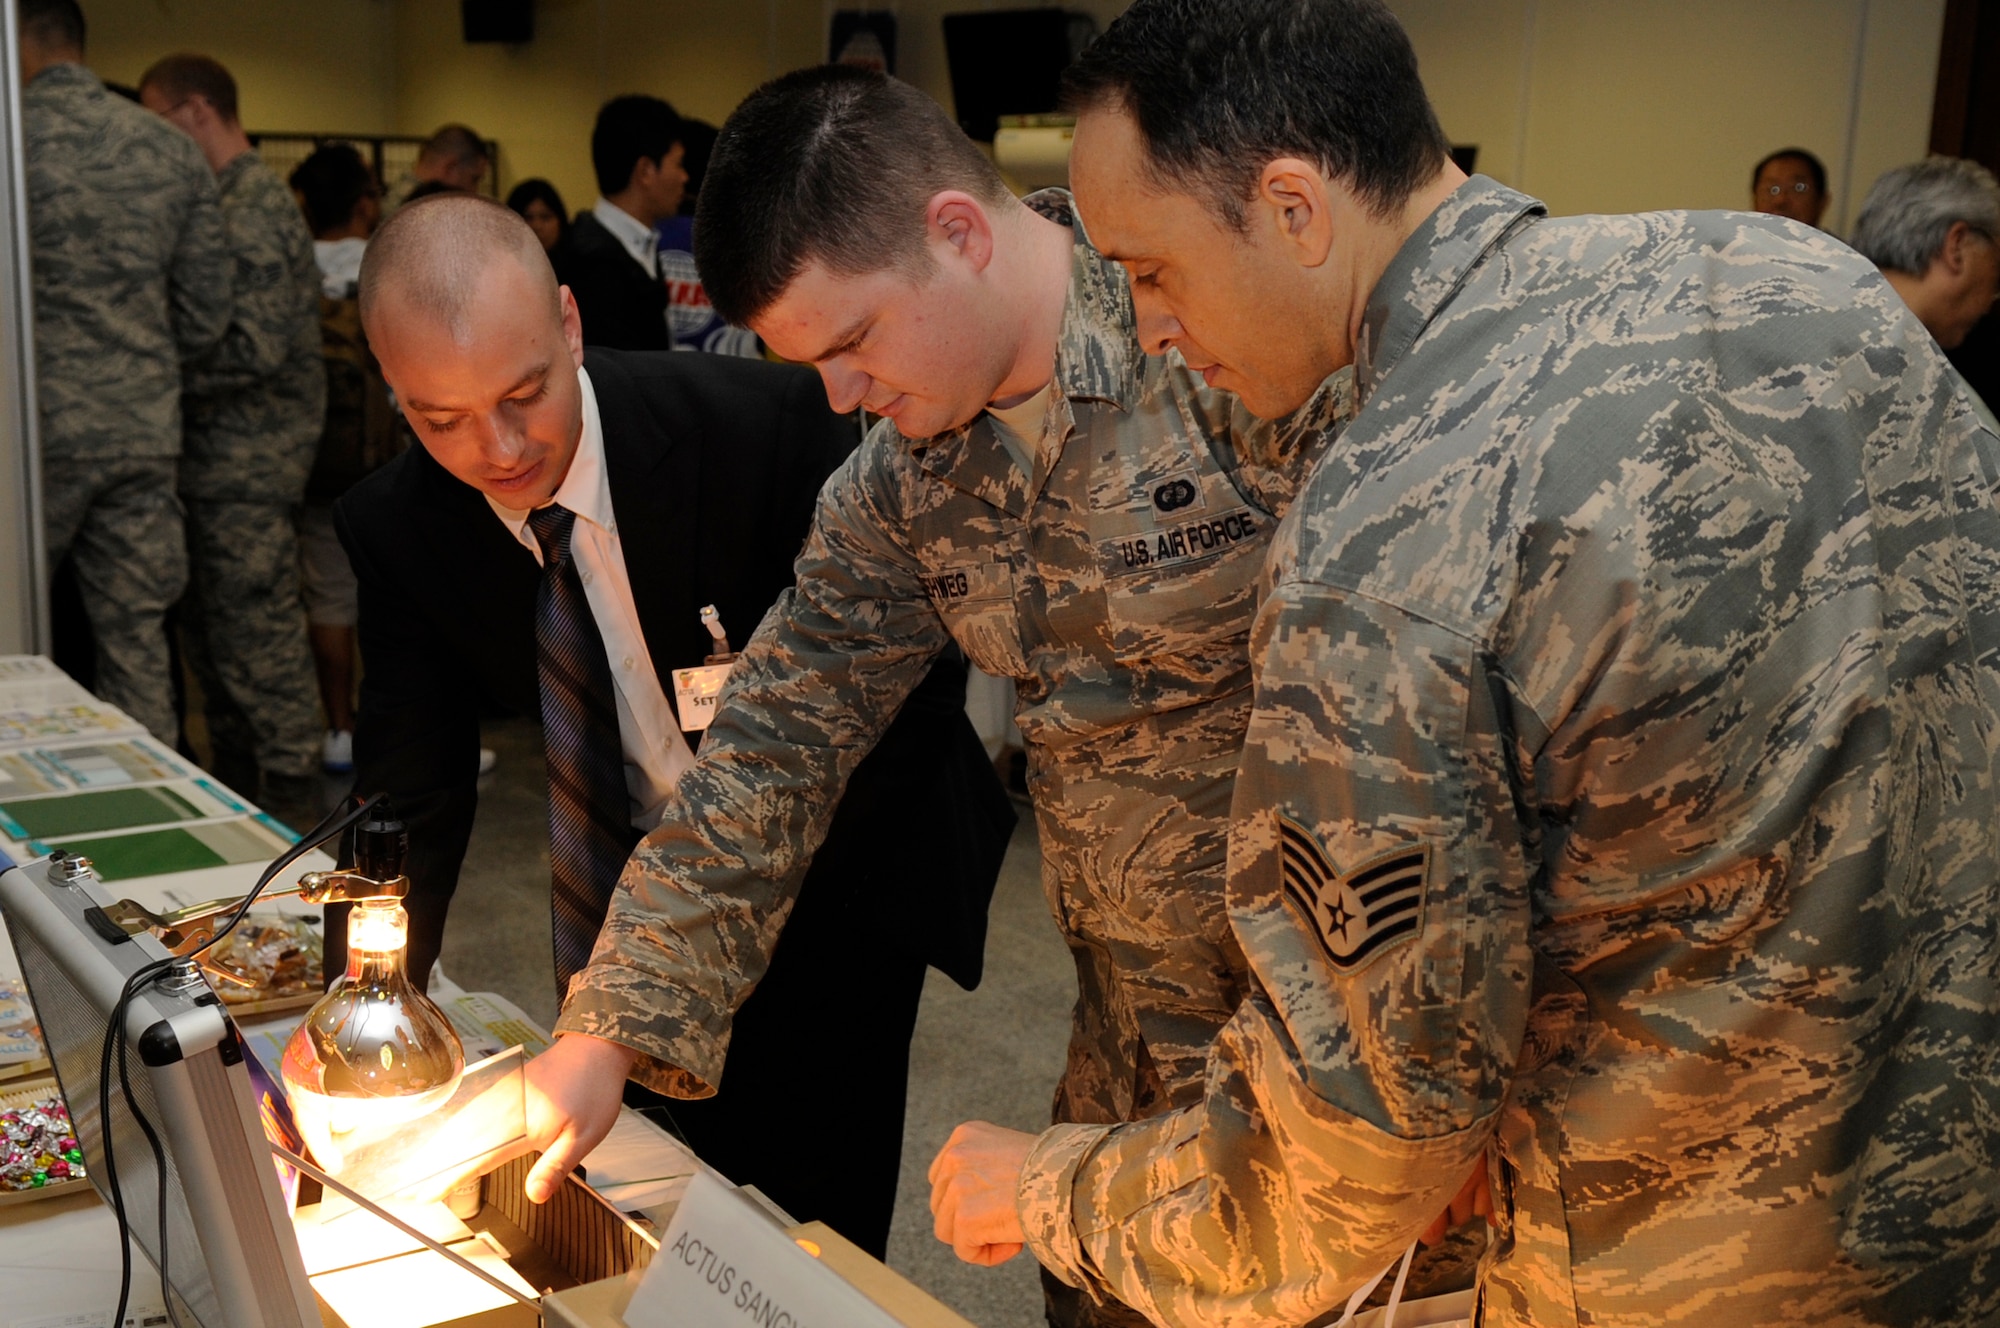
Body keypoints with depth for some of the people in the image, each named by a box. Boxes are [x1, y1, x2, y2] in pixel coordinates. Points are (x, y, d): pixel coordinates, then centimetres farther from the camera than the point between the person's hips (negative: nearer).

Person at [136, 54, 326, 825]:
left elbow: (254, 348, -23)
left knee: (256, 627, -3)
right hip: (221, 456, 10)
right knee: (211, 624, 15)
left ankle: (291, 789, 6)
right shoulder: (236, 199, 16)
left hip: (248, 463, -10)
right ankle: (236, 775, 25)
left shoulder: (252, 207, -15)